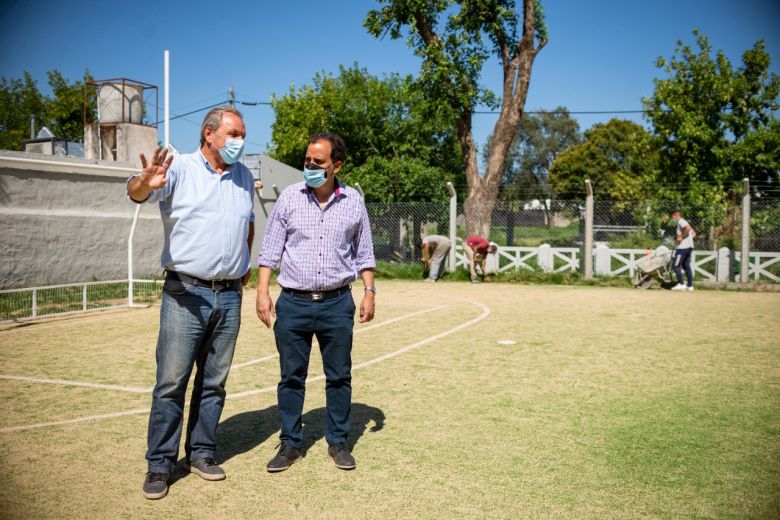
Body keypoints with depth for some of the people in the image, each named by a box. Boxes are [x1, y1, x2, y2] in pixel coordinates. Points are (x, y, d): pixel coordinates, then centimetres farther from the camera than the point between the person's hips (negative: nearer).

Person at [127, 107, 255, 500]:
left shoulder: (243, 176, 12)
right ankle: (159, 465, 10)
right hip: (185, 294, -5)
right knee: (171, 382, -2)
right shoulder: (179, 169, -5)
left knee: (214, 382, 12)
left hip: (230, 295, 5)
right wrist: (145, 185, -46)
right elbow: (136, 193, -22)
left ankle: (201, 454, 25)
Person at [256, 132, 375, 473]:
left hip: (337, 303, 1)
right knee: (291, 377, 7)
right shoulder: (289, 197, 0)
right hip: (293, 303, 0)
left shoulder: (353, 202, 2)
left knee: (339, 376, 8)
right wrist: (262, 291, -4)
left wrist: (369, 292, 3)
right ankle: (290, 443, 20)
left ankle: (338, 441, 23)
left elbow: (363, 253, 10)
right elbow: (270, 249, 3)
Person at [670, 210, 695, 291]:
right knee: (686, 266, 10)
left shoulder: (680, 221, -7)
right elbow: (694, 233, 26)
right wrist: (688, 238, 15)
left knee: (676, 265, -5)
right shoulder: (684, 222, 23)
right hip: (689, 246, 10)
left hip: (683, 247, -10)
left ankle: (681, 284, -7)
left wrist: (681, 237, -18)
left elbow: (688, 228, -26)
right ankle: (690, 286, 9)